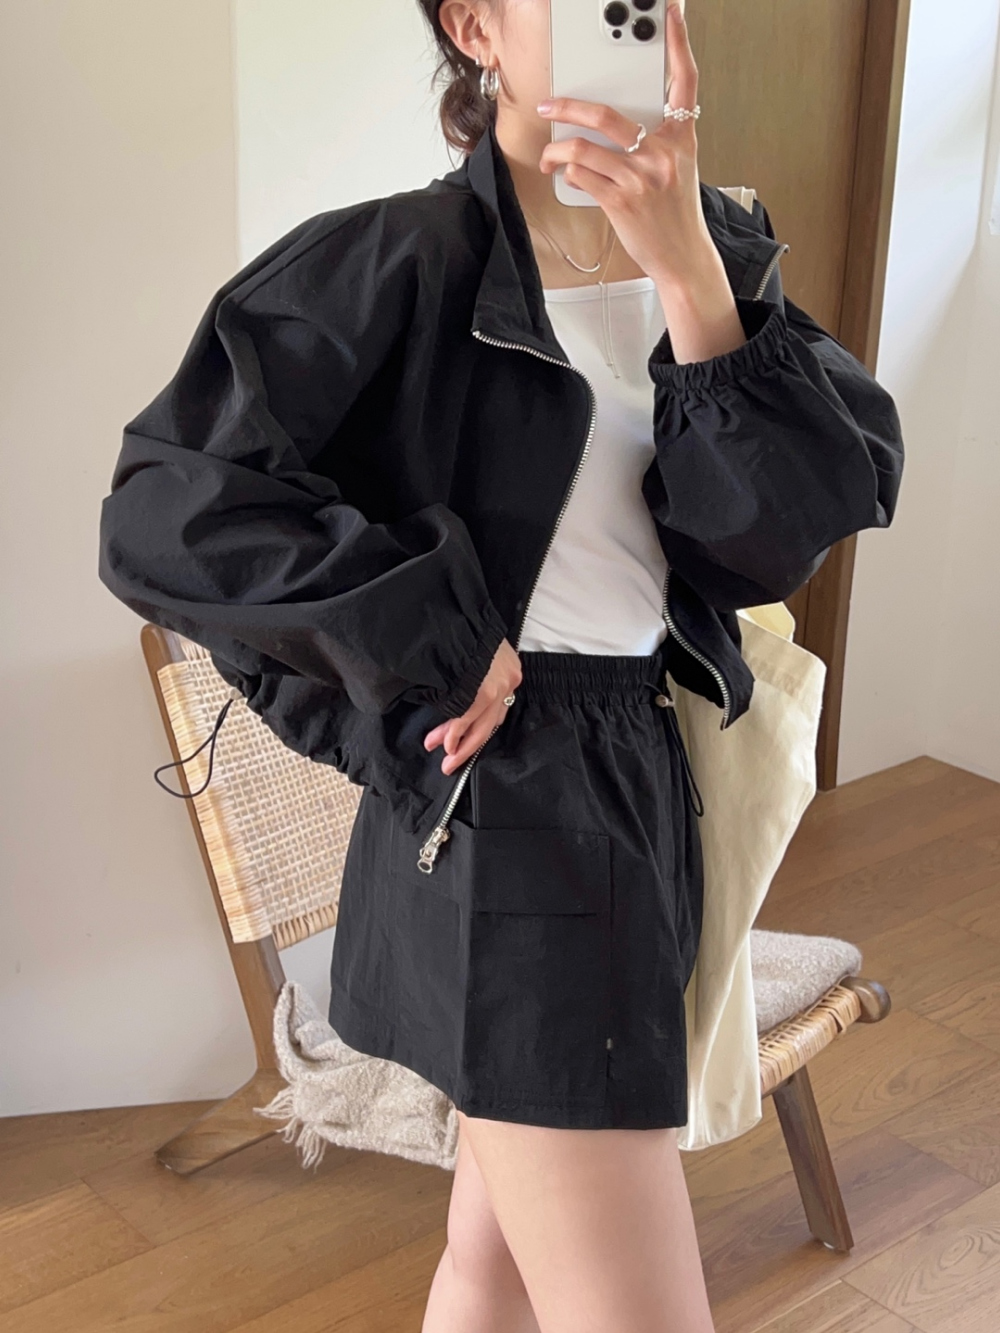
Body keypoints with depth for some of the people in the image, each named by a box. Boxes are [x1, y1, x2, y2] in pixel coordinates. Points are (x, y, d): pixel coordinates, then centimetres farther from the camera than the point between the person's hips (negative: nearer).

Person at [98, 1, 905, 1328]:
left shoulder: (722, 246, 6)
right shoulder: (397, 259, -13)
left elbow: (787, 526, -7)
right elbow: (167, 509, -15)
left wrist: (688, 270, -19)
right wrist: (432, 645, -15)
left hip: (648, 784, 6)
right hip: (501, 811, -6)